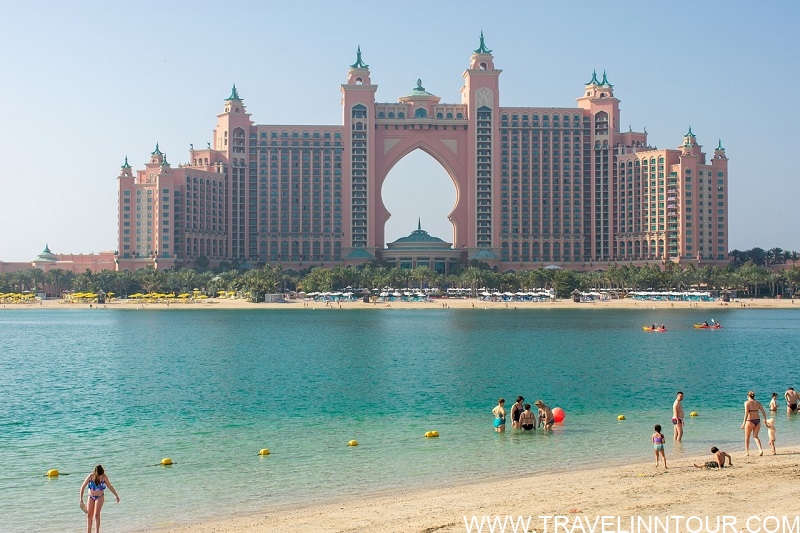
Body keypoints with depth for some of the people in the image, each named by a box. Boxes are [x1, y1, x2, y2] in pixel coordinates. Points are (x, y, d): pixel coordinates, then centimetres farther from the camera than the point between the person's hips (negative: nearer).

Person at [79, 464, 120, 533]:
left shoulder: (104, 477, -15)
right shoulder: (90, 476, -17)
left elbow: (110, 486, 0)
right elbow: (83, 487, -10)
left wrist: (116, 495, 7)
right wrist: (81, 499, -13)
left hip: (99, 497, -2)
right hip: (91, 497, 2)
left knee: (96, 514, -14)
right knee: (89, 515, 4)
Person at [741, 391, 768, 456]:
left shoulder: (747, 402, -7)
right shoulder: (758, 403, 7)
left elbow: (746, 413, -15)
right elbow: (763, 412, 4)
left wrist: (744, 423, -15)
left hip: (750, 421, -4)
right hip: (757, 420, 4)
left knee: (747, 437, 13)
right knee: (755, 436, 15)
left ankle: (747, 452, 16)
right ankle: (761, 450, -4)